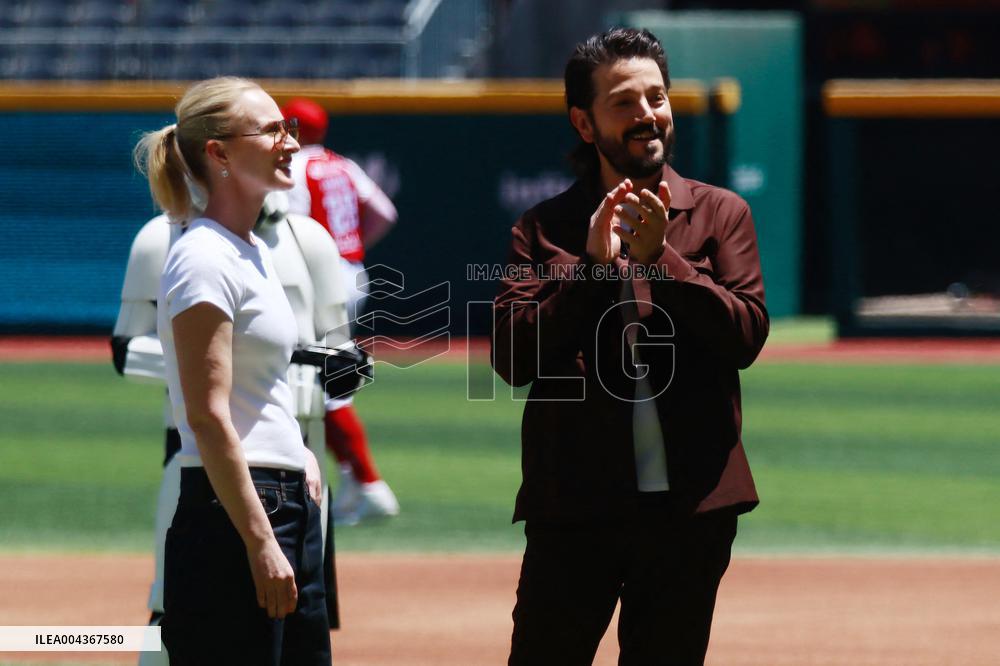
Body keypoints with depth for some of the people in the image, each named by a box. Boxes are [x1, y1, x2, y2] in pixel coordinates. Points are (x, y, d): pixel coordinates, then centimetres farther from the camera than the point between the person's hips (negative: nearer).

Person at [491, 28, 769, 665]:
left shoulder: (721, 214, 7)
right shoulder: (544, 228, 7)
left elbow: (747, 336, -6)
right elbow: (513, 359, -4)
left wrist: (659, 258, -16)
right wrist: (592, 264, -14)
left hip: (691, 504, 1)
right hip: (574, 504, 0)